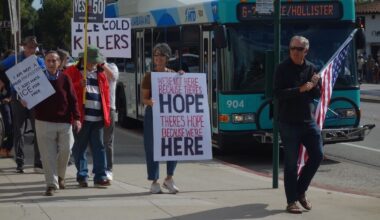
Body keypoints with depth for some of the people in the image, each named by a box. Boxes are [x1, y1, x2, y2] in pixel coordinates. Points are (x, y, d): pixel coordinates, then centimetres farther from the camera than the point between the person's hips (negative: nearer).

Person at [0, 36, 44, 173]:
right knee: (18, 131, 4)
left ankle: (39, 163, 2)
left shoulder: (39, 61, 8)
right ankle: (20, 163, 12)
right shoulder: (15, 59, 3)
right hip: (18, 98, -1)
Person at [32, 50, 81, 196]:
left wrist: (76, 118, -5)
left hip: (64, 122, 0)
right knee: (48, 155, -2)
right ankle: (51, 184, 4)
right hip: (44, 122, 0)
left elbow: (73, 100, 2)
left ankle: (60, 176, 28)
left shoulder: (65, 79, 3)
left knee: (65, 151, 2)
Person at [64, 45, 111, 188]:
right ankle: (82, 176, 13)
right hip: (81, 117, -3)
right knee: (80, 148, 4)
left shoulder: (101, 75, 15)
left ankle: (100, 176, 5)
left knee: (99, 147, 3)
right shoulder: (72, 72, 3)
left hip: (98, 117, 3)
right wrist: (79, 85, -20)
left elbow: (106, 95, 14)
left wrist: (106, 115, 7)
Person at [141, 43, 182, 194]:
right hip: (153, 114, -2)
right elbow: (144, 99, -1)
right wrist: (150, 102, -24)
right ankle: (154, 182, 9)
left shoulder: (173, 75, 10)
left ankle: (169, 179, 13)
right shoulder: (149, 76, 2)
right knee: (152, 147, -1)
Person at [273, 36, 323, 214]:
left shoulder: (311, 68, 8)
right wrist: (300, 90, -26)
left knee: (317, 155, 2)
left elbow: (317, 95, 11)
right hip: (288, 122, -5)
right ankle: (292, 201, 7)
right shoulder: (282, 69, -6)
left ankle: (300, 191, 20)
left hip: (308, 120, 5)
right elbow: (278, 93, -17)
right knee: (291, 162, -1)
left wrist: (314, 86, -11)